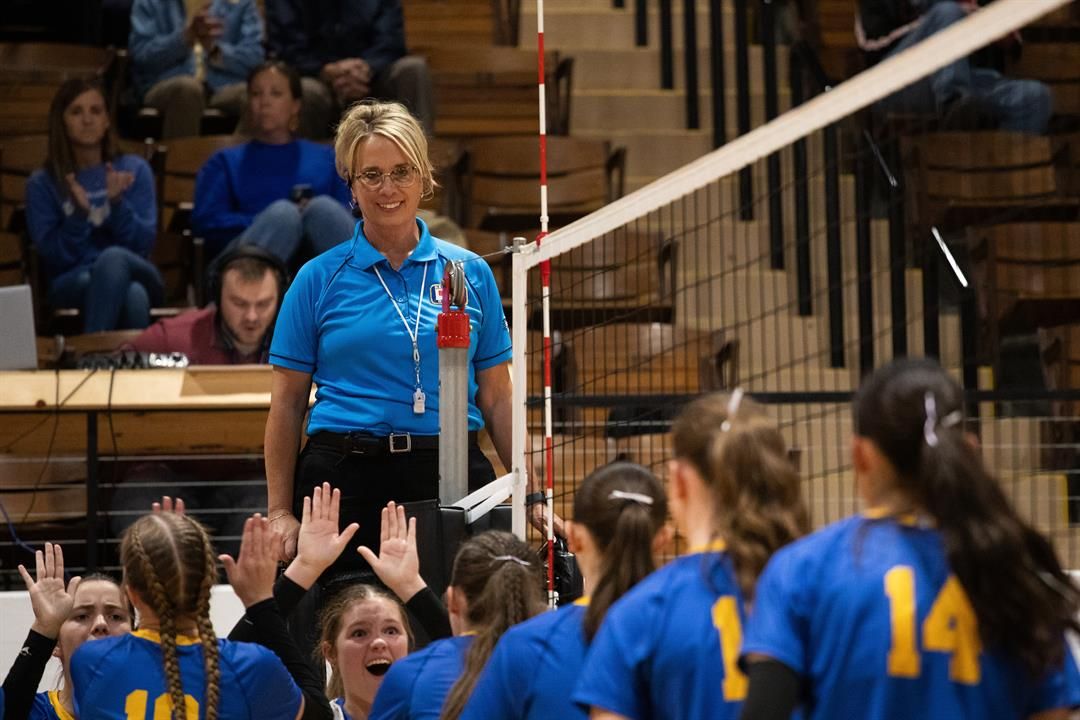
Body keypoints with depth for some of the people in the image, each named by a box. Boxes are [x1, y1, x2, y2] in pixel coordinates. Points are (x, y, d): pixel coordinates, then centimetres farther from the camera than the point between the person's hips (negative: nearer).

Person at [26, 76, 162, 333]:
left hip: (134, 272, 2)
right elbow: (53, 258, -1)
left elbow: (144, 243, 2)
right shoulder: (42, 183, 8)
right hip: (72, 282, -2)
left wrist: (118, 204, -14)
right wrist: (79, 214, -16)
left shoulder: (134, 169, 11)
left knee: (113, 258, -39)